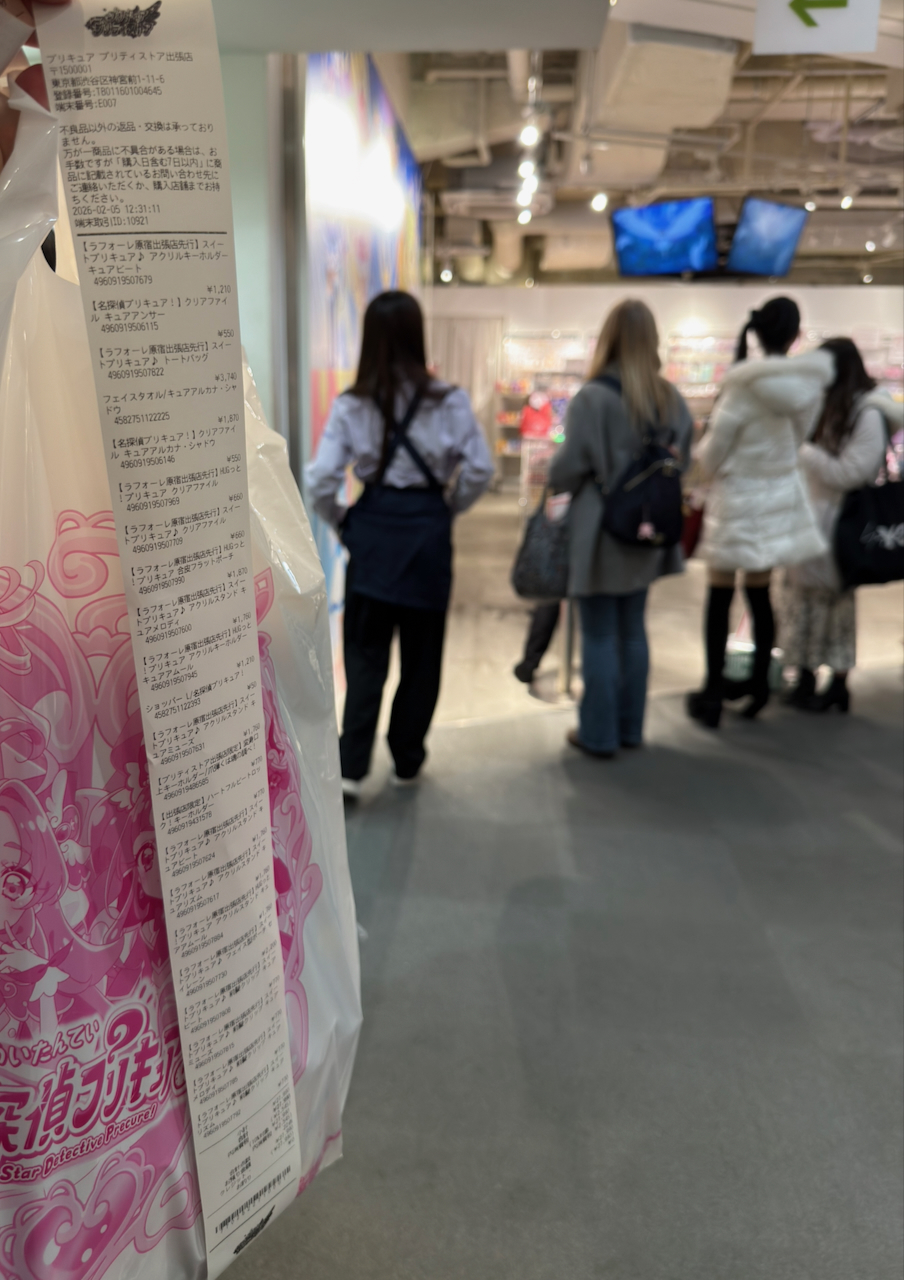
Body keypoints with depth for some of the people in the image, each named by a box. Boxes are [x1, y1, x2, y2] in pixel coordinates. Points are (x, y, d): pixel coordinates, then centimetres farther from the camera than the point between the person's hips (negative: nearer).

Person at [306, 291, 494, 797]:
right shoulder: (448, 400, -6)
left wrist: (342, 522, 7)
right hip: (428, 531, 0)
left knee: (365, 653, 10)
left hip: (372, 529, 1)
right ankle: (407, 759, 28)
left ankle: (352, 767, 1)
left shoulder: (352, 404, -5)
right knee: (421, 654, 14)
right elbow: (480, 470, -5)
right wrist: (449, 507, 11)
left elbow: (321, 478, -10)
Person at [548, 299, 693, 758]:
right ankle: (630, 726, 26)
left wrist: (553, 480, 8)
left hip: (601, 530, -6)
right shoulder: (670, 398, 1)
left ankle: (598, 732, 14)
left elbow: (568, 469, -13)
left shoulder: (593, 397, -17)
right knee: (632, 630, 16)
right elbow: (681, 461, 9)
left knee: (599, 635, 4)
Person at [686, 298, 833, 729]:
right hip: (781, 495, 5)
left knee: (720, 596, 4)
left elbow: (712, 452, -12)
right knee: (759, 593, 14)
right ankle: (758, 685, 23)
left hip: (739, 499, -5)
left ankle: (713, 694, 9)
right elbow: (798, 437, 7)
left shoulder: (744, 385, -19)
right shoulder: (811, 380, -4)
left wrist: (710, 468, 9)